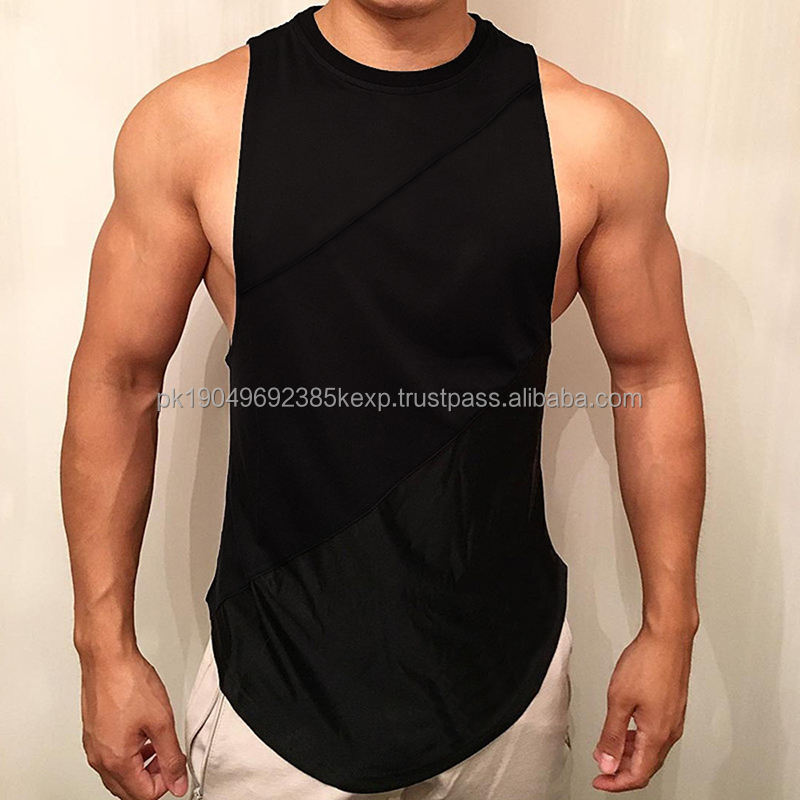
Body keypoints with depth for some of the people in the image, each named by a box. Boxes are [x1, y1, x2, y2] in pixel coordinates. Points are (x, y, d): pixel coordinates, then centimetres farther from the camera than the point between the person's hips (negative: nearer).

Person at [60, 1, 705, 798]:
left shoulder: (596, 137, -7)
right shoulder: (193, 121, -9)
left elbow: (656, 375, 1)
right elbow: (118, 378, -4)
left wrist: (669, 627, 4)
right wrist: (106, 646, -2)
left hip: (510, 675, 2)